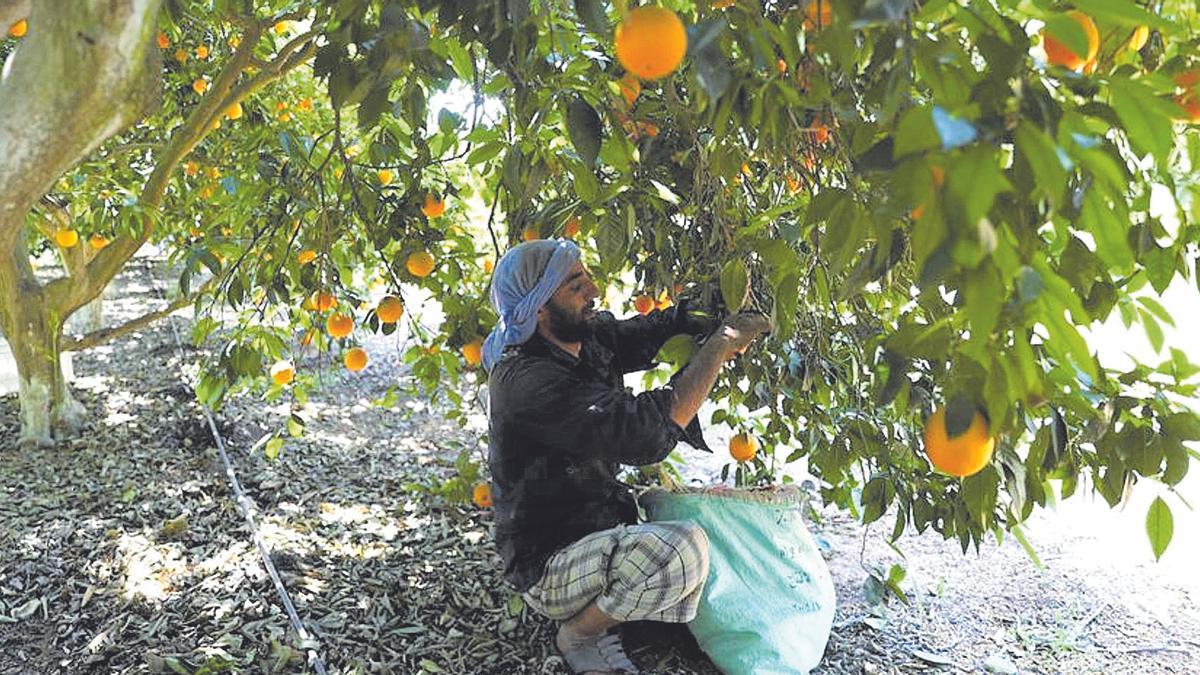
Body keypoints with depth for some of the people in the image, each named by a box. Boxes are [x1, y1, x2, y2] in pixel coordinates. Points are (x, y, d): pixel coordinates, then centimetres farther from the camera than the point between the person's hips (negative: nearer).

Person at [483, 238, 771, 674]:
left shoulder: (590, 337, -1)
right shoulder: (527, 381, -27)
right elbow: (645, 434, -35)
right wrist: (723, 343, -28)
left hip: (601, 533, 9)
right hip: (548, 565, -9)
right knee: (682, 551, -35)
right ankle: (578, 634, -5)